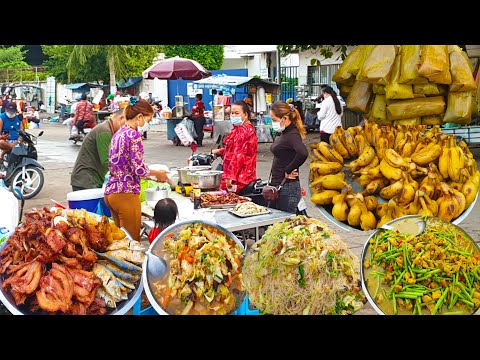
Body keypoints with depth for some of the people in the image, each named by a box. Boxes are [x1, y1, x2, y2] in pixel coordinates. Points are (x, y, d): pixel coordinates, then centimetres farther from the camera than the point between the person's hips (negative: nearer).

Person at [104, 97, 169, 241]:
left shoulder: (117, 134, 13)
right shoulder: (134, 135, -13)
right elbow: (139, 169, -18)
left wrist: (151, 175, 17)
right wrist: (158, 173, 1)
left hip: (110, 192, 9)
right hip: (126, 194, -9)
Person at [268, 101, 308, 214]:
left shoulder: (292, 134, -16)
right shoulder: (281, 133, 12)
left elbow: (303, 153, -36)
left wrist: (288, 170, -23)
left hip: (287, 188, -10)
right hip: (277, 185, 10)